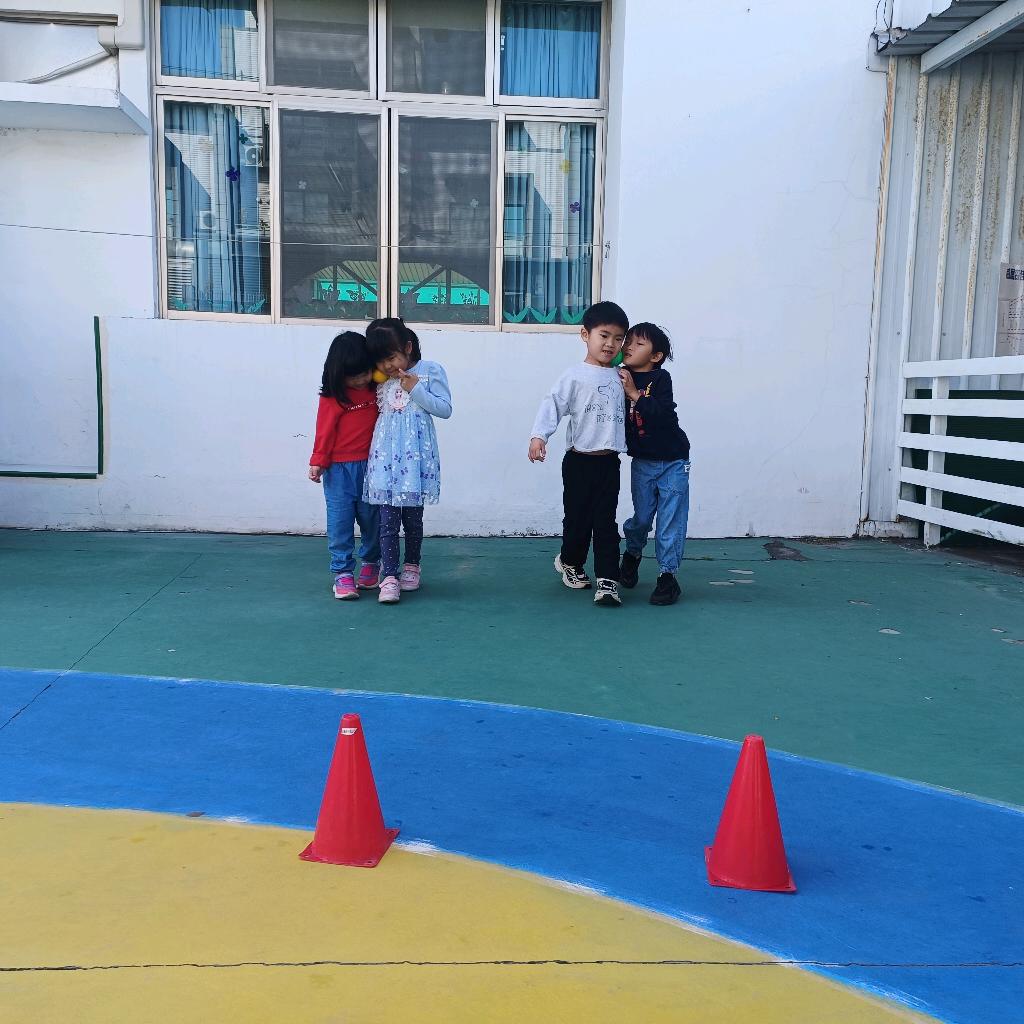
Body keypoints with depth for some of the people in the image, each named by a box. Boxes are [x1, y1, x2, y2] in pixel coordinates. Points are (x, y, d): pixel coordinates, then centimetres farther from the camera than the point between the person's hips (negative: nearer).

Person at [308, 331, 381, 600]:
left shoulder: (377, 388, 4)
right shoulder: (332, 396, -8)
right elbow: (325, 431, -6)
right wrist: (318, 462, -7)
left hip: (371, 465, 4)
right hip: (339, 468, -3)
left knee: (371, 517, 11)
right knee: (340, 521, -2)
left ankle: (370, 563, 30)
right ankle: (343, 573, 3)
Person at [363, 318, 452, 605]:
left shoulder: (430, 371, -2)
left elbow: (445, 409, -5)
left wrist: (416, 389, -13)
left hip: (416, 457, -3)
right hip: (386, 457, 3)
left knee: (412, 517, 7)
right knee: (388, 520, -3)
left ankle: (411, 566, 27)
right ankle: (389, 577, -3)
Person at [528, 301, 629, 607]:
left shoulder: (619, 377, 11)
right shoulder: (575, 376, -6)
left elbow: (625, 412, 20)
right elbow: (553, 405, -15)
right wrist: (539, 436, -28)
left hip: (609, 462, 3)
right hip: (580, 461, -3)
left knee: (606, 522, 1)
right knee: (578, 517, 8)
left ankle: (607, 580, 1)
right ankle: (570, 562, 33)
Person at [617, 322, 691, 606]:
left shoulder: (661, 378, -12)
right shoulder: (619, 379, -1)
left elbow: (663, 414, -25)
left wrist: (635, 394, -26)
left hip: (673, 461, -3)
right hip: (642, 462, 3)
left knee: (671, 521, -2)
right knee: (641, 518, 8)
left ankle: (668, 575, 8)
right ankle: (632, 554, 37)